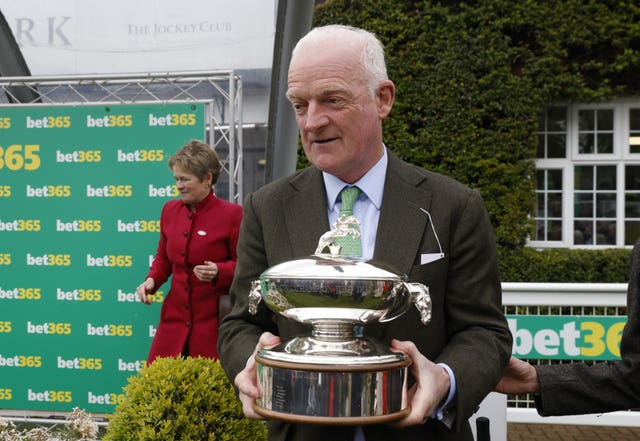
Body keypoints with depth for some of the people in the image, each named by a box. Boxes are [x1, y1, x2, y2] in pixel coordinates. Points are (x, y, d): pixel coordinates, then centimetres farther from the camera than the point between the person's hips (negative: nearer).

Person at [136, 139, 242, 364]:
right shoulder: (170, 210, 8)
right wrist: (151, 281, 2)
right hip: (175, 317, 5)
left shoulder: (231, 214, -9)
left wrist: (218, 272, -21)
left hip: (214, 321, -5)